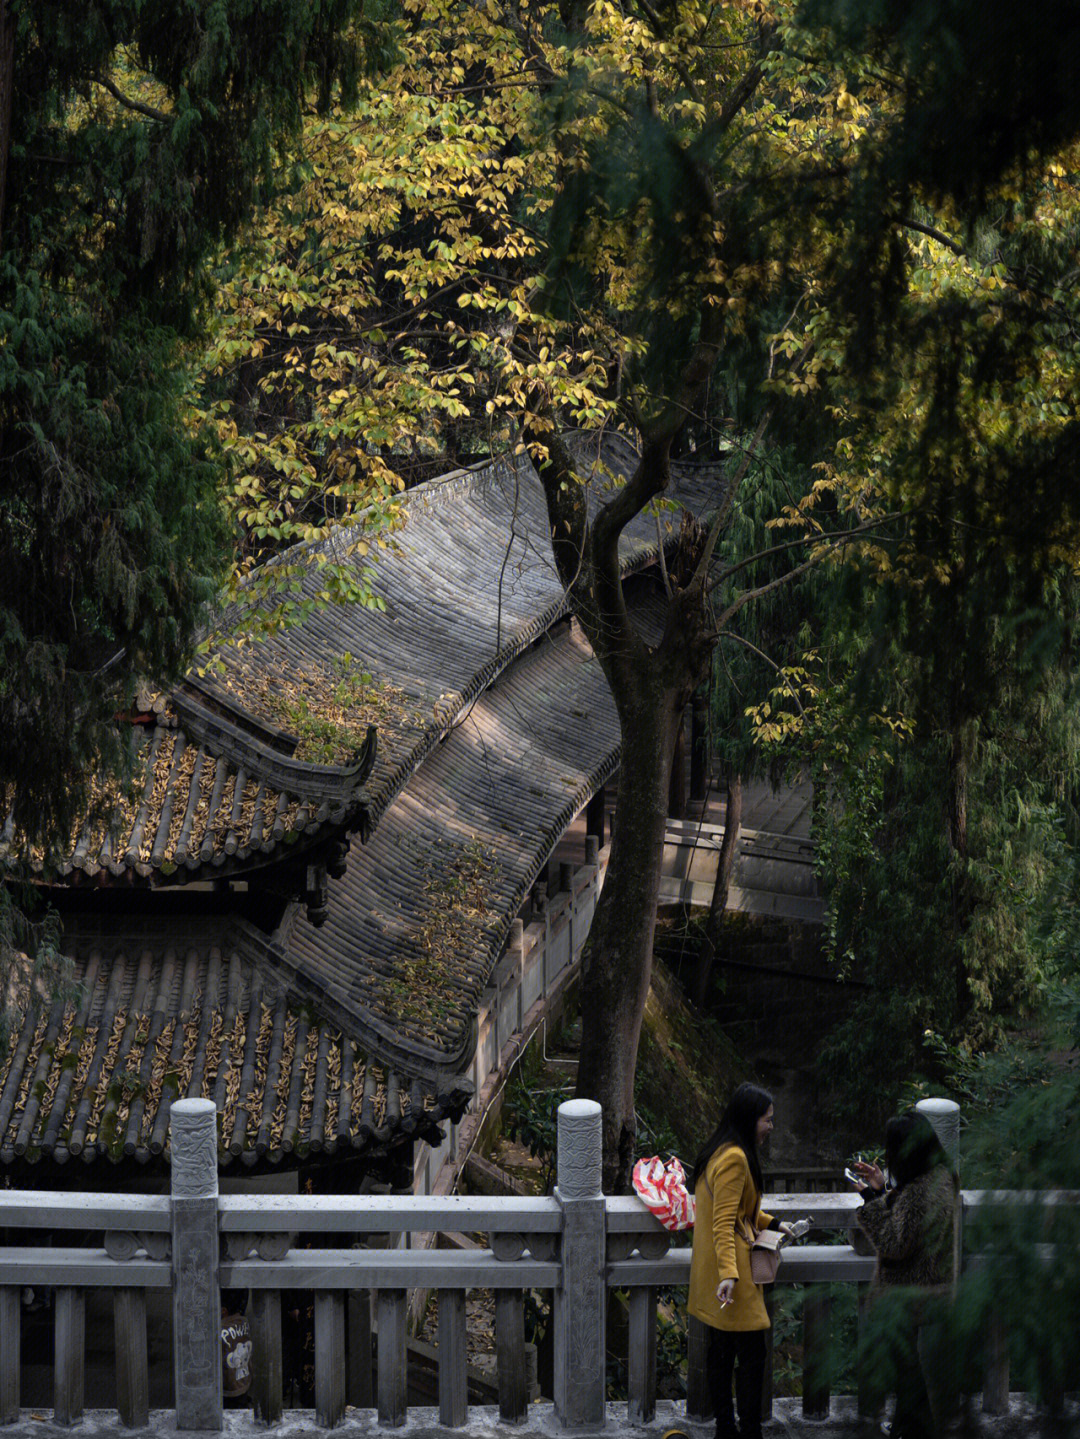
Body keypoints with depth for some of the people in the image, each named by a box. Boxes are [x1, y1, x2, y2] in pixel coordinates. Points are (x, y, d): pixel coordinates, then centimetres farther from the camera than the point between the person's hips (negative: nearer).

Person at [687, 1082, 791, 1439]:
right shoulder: (734, 1158, -18)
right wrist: (729, 1273, -29)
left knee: (720, 1350, 13)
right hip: (732, 1271, -10)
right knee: (753, 1353, -5)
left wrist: (772, 1224, 28)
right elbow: (724, 1222, -23)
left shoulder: (721, 1152, 13)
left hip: (713, 1275, 10)